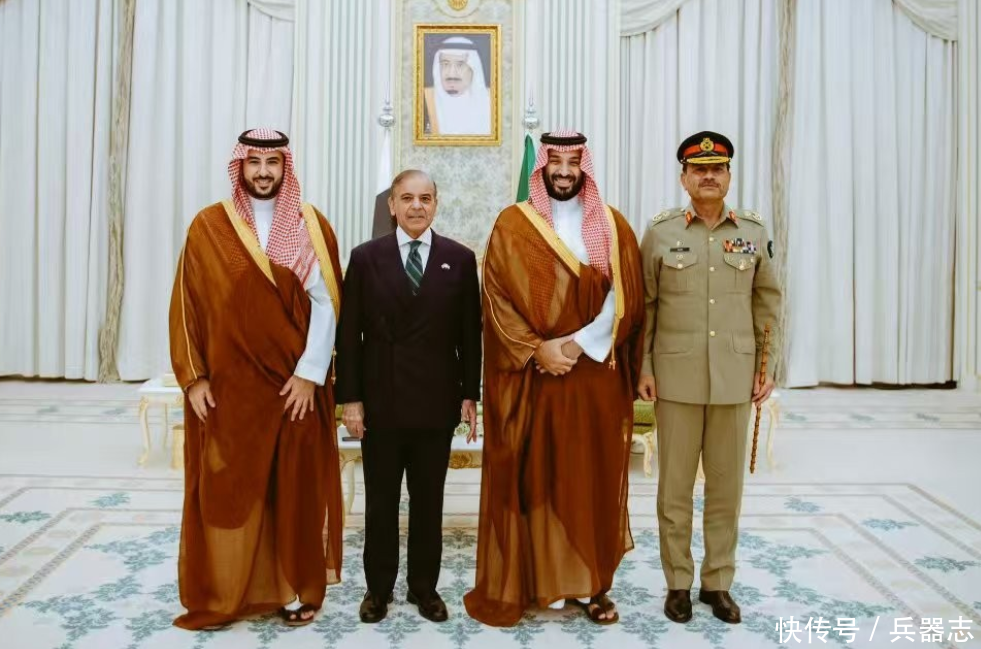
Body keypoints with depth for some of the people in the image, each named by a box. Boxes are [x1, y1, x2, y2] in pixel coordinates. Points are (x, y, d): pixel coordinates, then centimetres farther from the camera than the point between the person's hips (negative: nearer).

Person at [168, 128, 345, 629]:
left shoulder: (311, 224, 1)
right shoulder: (208, 226, 2)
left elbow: (325, 302, -4)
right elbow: (187, 304, 2)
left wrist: (309, 373, -11)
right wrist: (193, 376, -4)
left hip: (294, 383, 0)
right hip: (227, 383, 0)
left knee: (293, 488, 8)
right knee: (225, 490, 7)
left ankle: (295, 587, 23)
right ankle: (222, 592, 24)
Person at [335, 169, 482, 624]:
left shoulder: (460, 259, 2)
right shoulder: (366, 257, 1)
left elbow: (470, 334, 3)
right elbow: (349, 334, 0)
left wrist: (470, 394, 0)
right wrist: (350, 397, -5)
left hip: (436, 402, 0)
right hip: (380, 401, 0)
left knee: (428, 501, 11)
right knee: (380, 501, 12)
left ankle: (425, 587, 27)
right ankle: (378, 587, 28)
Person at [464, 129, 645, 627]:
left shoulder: (613, 226, 8)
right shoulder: (512, 225, 2)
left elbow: (626, 297, 0)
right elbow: (498, 297, -4)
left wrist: (580, 343, -13)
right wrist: (538, 349, -15)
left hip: (595, 374, 2)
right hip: (531, 375, -2)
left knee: (592, 478, 8)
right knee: (533, 476, 3)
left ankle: (592, 583, 21)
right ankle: (533, 580, 17)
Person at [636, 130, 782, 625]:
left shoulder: (754, 232, 5)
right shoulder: (660, 232, 0)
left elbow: (768, 303, 9)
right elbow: (644, 306, 1)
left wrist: (766, 369, 5)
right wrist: (643, 370, -3)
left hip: (735, 379, 2)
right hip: (677, 377, -2)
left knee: (727, 485, 10)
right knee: (675, 486, 7)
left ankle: (718, 582, 25)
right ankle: (678, 583, 22)